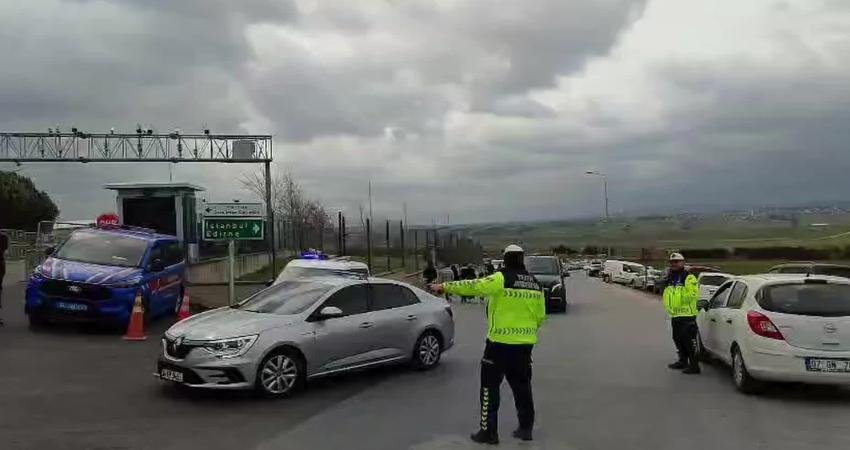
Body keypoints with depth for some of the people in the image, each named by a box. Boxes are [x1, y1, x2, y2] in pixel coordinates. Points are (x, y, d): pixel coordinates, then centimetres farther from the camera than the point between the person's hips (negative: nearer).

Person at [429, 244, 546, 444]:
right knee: (522, 384, 17)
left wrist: (444, 287, -8)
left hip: (500, 342, -6)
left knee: (490, 385, 4)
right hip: (525, 343, 6)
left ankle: (489, 431, 6)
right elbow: (540, 316, 11)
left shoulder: (502, 279, -13)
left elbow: (472, 286, -15)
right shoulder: (535, 283, 6)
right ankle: (526, 428, 23)